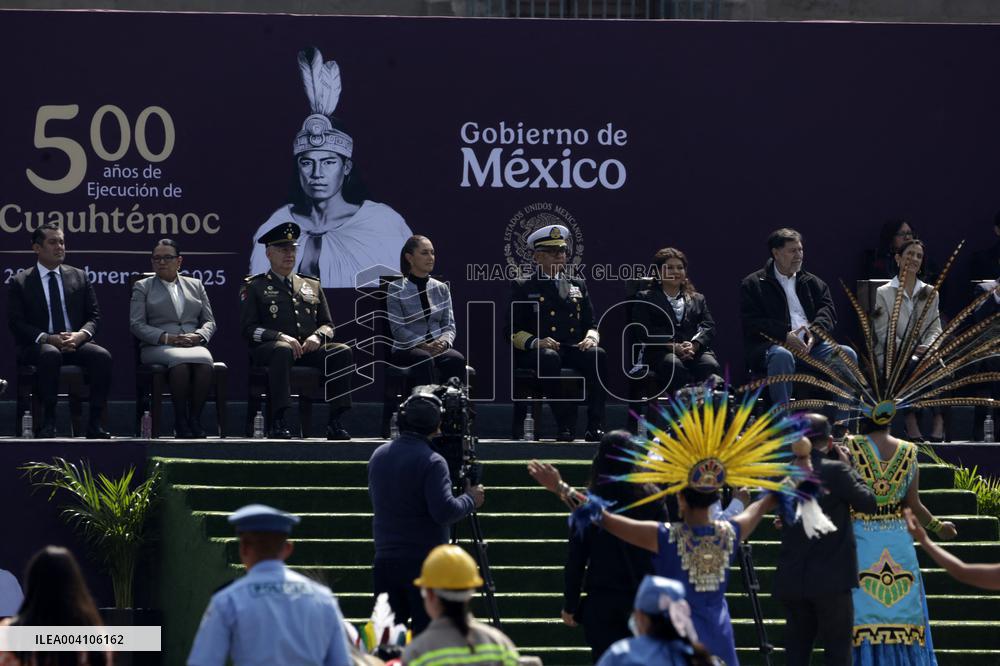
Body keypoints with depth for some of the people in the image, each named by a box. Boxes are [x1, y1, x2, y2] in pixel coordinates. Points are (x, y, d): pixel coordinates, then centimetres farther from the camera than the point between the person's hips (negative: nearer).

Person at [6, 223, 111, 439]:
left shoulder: (79, 277, 15)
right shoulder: (20, 282, 6)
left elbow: (94, 315, 11)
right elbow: (17, 323, -2)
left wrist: (80, 335, -11)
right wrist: (48, 339, -17)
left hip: (75, 342, 3)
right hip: (36, 347, -3)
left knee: (102, 355, -28)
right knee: (50, 354, -39)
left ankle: (95, 424, -26)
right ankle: (48, 422, -33)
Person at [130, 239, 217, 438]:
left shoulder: (195, 285, 22)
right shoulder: (142, 287, 15)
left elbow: (210, 322, 18)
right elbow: (137, 324, 4)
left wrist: (198, 336, -6)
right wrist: (167, 338, -11)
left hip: (193, 345, 2)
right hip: (157, 347, -2)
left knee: (204, 362, -35)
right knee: (180, 362, -38)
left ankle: (195, 420, -26)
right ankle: (181, 423, -30)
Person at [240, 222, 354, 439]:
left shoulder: (312, 286, 24)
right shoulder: (254, 287, 11)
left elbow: (327, 324, 20)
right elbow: (249, 328, 0)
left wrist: (317, 336, -5)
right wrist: (280, 337, -17)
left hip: (309, 348, 4)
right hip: (269, 347, -4)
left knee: (342, 352, -25)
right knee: (282, 350, -41)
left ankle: (335, 422, -27)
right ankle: (278, 422, -41)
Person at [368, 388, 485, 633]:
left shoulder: (379, 456, 9)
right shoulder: (430, 461, -13)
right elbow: (444, 511, -20)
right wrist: (471, 500, -3)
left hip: (384, 560, 6)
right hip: (424, 562, -6)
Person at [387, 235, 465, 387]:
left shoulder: (441, 288, 16)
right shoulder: (396, 288, 3)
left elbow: (449, 325, 12)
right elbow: (397, 328, -5)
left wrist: (444, 342, -13)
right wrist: (423, 345, -19)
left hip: (438, 348, 3)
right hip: (407, 349, -3)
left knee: (457, 359, -31)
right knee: (424, 359, -38)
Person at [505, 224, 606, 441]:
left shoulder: (578, 286, 24)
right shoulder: (523, 287, 10)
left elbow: (591, 323, 22)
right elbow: (512, 331, 3)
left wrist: (591, 338, -3)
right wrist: (535, 342, -16)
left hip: (574, 350, 3)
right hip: (536, 353, -3)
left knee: (597, 355, -30)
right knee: (550, 358, -39)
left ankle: (595, 427, -35)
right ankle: (565, 427, -39)